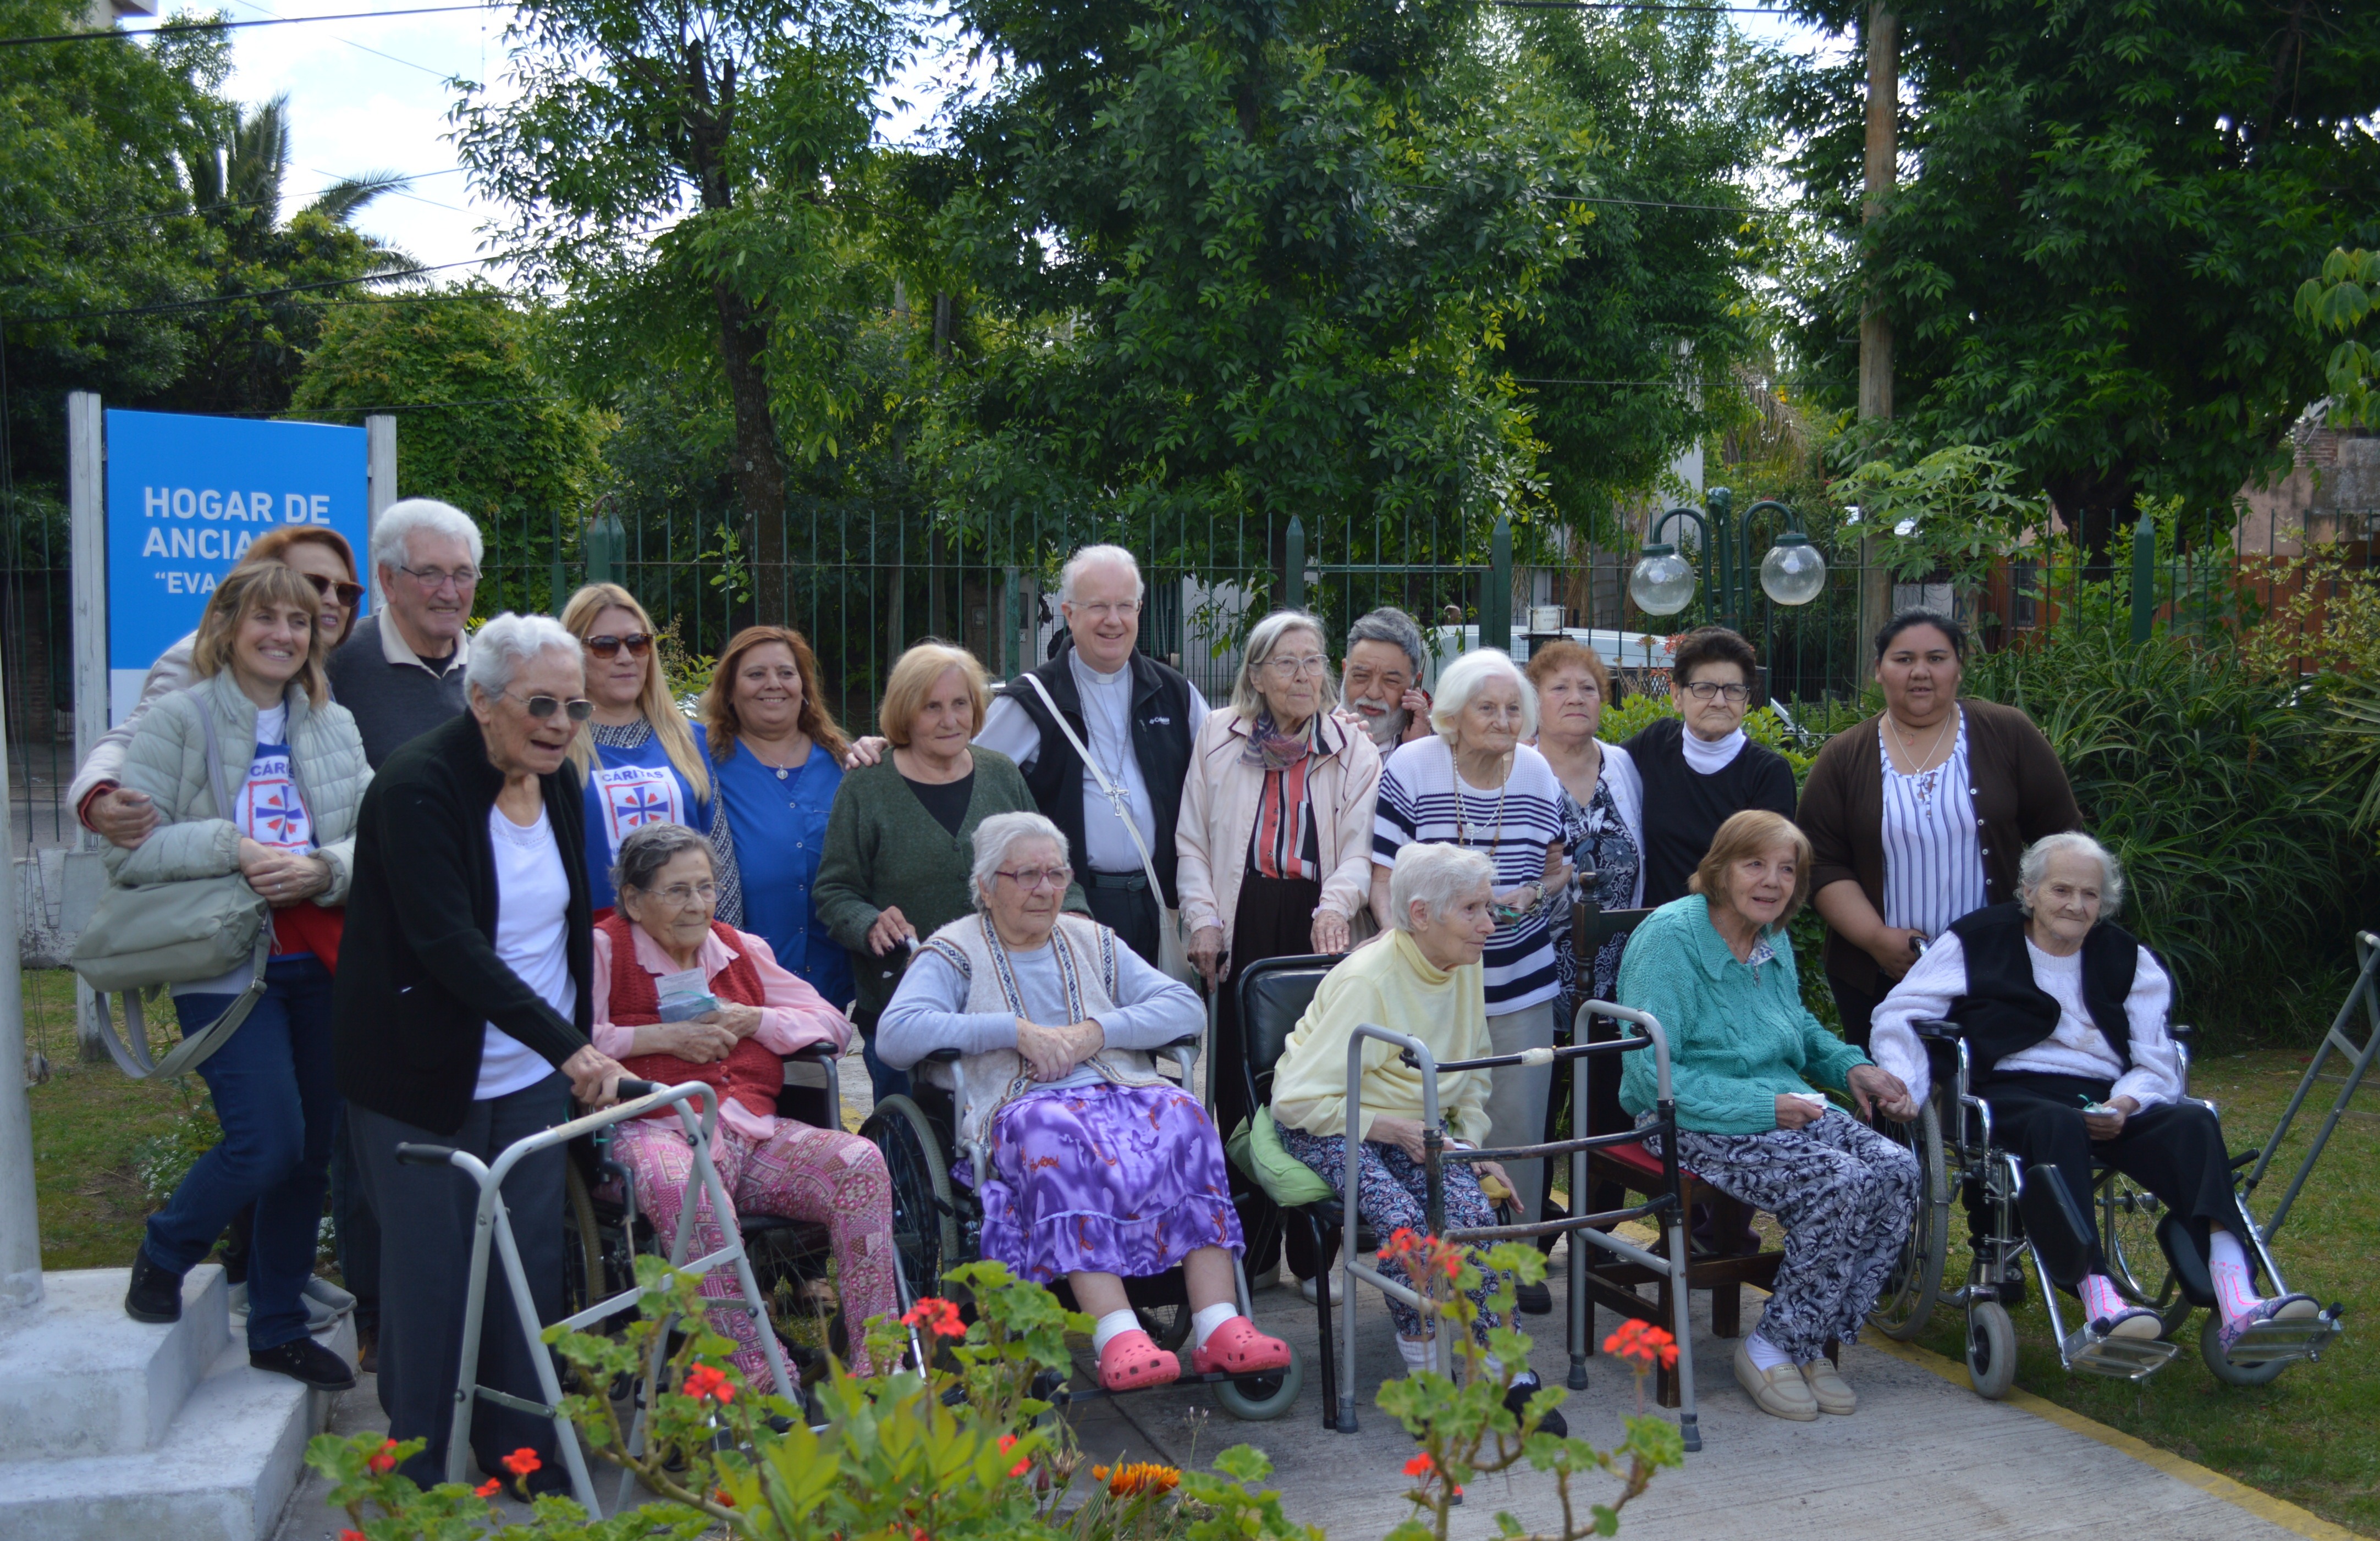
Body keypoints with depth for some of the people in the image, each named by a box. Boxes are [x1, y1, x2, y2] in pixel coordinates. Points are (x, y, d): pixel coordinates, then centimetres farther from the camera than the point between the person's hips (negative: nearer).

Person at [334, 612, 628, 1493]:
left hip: (534, 1078, 6)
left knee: (532, 1264, 8)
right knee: (431, 1273, 1)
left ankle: (522, 1455, 23)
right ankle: (418, 1472, 18)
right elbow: (448, 942, -28)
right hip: (422, 1080, -6)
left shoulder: (557, 782, 4)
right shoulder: (418, 787, -19)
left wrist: (576, 1043, 16)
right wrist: (567, 1044, -33)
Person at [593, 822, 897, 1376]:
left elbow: (833, 1024, 20)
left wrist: (754, 1021, 3)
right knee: (687, 1194, -40)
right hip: (658, 1131, -5)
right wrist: (666, 1037, -8)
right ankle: (756, 1373, -35)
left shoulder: (741, 949, 23)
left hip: (754, 1131, 5)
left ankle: (874, 1361, -21)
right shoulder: (604, 951, 8)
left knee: (861, 1163, -20)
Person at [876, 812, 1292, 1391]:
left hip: (1122, 1094, 4)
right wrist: (1016, 1030, -9)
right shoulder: (954, 952, 13)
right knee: (1059, 1133, -38)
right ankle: (1116, 1335, -46)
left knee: (1182, 1115, -28)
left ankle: (1220, 1330, -36)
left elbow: (1185, 1006, 13)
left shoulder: (1093, 942, 24)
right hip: (1021, 1103, -3)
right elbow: (897, 1034, -6)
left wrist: (1098, 1030, -4)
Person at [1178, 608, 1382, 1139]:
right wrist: (1203, 920, 0)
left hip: (1316, 931, -1)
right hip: (1241, 927, 1)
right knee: (1236, 1071, 1)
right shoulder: (1218, 737, 9)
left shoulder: (1355, 751, 6)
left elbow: (1360, 850, -2)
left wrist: (1336, 906, -20)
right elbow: (1192, 843, 10)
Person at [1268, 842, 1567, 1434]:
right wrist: (1395, 1129, -23)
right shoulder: (1366, 981, -22)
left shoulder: (1466, 965, 0)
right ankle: (1427, 1376, -15)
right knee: (1404, 1220, -31)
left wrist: (1471, 1141, 1)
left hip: (1417, 1125, 6)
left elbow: (1475, 1070, 17)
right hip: (1334, 1128, -5)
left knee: (1474, 1211, -23)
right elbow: (1297, 1098, -22)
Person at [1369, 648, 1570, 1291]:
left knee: (1517, 1119, 5)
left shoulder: (1538, 773, 5)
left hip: (1520, 983, 3)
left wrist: (1532, 895, -6)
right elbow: (1384, 880, -5)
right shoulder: (1410, 769, -6)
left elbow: (1557, 869, 16)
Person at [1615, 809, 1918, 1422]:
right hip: (1697, 1124, -8)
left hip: (1783, 1107, 8)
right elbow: (1650, 1073, -20)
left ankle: (1806, 1344, -4)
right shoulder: (1671, 936, -13)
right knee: (1836, 1182, -28)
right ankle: (1770, 1349, -9)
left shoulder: (1774, 943, 13)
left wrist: (1853, 1067, 10)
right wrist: (1762, 1107, -23)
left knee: (1896, 1170, -16)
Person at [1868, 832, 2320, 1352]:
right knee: (2060, 1125, -38)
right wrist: (1901, 1088, -14)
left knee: (2193, 1123, -26)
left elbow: (2156, 1062, 12)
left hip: (2104, 1101, 4)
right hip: (2010, 1094, -4)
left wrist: (2124, 1104, -11)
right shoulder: (1976, 942, 10)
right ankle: (2100, 1301, -51)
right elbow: (1899, 1015, 5)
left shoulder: (2127, 959, 18)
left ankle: (2237, 1303, -42)